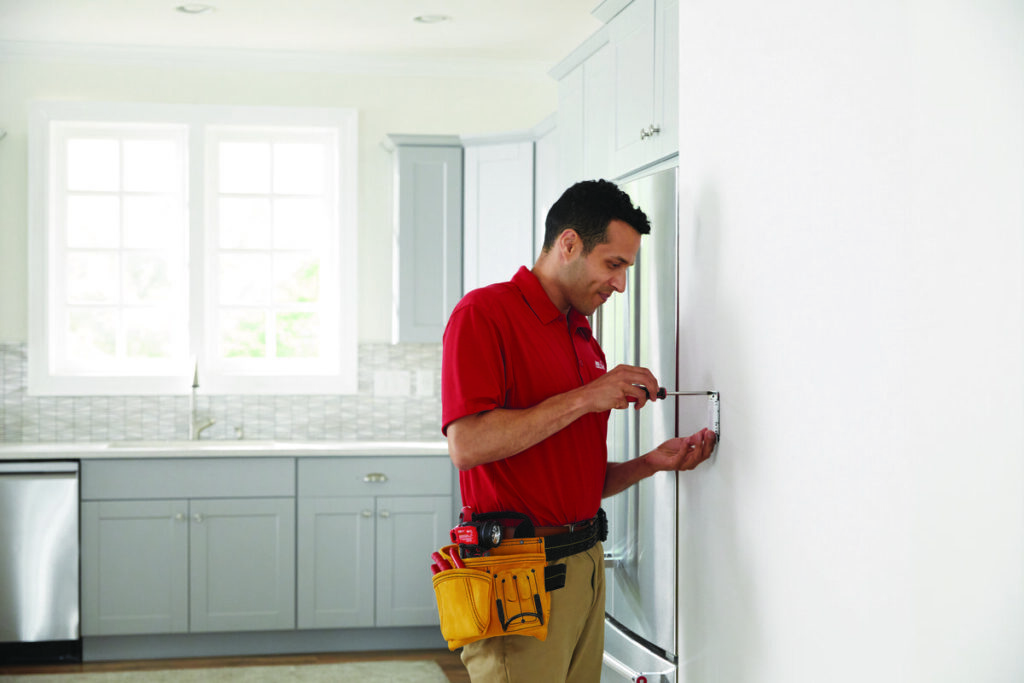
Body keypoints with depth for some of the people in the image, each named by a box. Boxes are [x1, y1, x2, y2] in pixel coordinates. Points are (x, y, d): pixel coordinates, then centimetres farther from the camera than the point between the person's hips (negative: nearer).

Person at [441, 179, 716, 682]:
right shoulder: (485, 312, -8)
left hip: (586, 565, 8)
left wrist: (651, 463, 2)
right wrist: (586, 398, -17)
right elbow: (467, 444, -21)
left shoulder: (587, 343, 16)